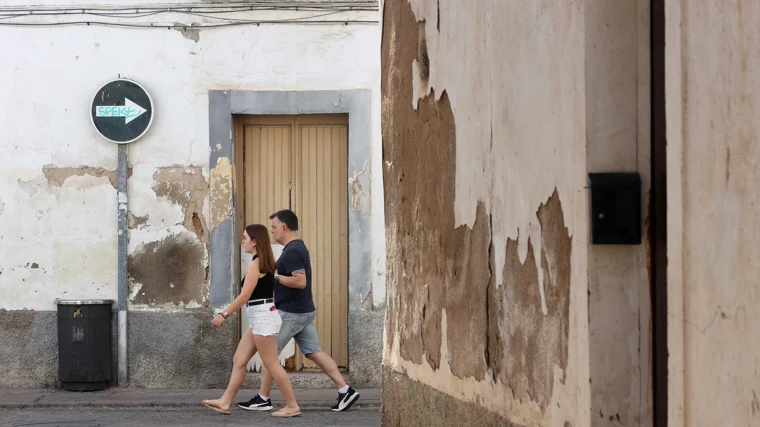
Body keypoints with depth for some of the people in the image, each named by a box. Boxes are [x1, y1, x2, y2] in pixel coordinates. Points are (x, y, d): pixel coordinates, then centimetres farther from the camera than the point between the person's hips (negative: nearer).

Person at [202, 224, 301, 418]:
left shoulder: (254, 265, -15)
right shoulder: (265, 264, 14)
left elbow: (244, 296, -19)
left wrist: (224, 314, -14)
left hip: (263, 317, -10)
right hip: (260, 318, 10)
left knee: (272, 364, -5)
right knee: (238, 360, 11)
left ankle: (292, 406, 0)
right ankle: (225, 402, 14)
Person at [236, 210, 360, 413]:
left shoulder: (292, 252, -18)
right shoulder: (298, 248, 15)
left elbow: (300, 282, -27)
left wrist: (275, 276, -20)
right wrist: (274, 273, 16)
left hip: (290, 313, -10)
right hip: (304, 311, 10)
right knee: (314, 352, 7)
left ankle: (262, 399, 8)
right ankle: (345, 390, 2)